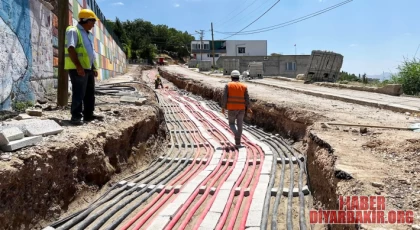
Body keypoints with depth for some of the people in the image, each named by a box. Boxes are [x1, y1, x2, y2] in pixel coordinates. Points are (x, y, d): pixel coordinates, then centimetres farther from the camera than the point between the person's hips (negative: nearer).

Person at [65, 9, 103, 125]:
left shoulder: (88, 34, 20)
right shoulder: (73, 31, -9)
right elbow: (71, 49, -19)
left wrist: (94, 68, 20)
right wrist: (78, 66, -25)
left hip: (88, 68, 9)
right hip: (78, 68, -9)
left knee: (90, 93, 13)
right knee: (79, 93, -7)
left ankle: (89, 114, 22)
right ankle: (76, 116, 0)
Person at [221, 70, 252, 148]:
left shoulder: (228, 85, -3)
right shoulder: (243, 86, 2)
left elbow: (224, 97, -9)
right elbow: (247, 98, -2)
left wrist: (223, 107, -2)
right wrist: (248, 108, 8)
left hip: (231, 108, -1)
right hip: (241, 108, 2)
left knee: (231, 124, 13)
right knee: (239, 125, 10)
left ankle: (236, 134, -17)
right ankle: (238, 143, 10)